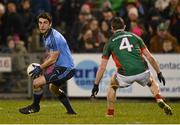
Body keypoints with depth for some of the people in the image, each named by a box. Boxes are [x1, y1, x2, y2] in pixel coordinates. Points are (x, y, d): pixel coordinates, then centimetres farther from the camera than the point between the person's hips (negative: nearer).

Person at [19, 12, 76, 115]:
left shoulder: (54, 37, -21)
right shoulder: (45, 36, 10)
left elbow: (53, 59, -19)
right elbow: (49, 56, 20)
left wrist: (40, 68, -9)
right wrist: (40, 68, 8)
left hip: (64, 68, -11)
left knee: (36, 83, -15)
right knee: (53, 88, 34)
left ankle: (35, 106, 10)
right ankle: (70, 110, 39)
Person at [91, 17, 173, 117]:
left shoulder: (110, 43, 15)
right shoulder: (134, 37, 19)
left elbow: (102, 67, 13)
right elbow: (150, 58, 15)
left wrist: (96, 85, 18)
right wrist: (159, 73, 23)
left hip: (125, 75, -1)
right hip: (143, 72, 1)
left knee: (112, 85, 30)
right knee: (151, 82, 33)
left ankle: (110, 113, 25)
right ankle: (160, 100, 8)